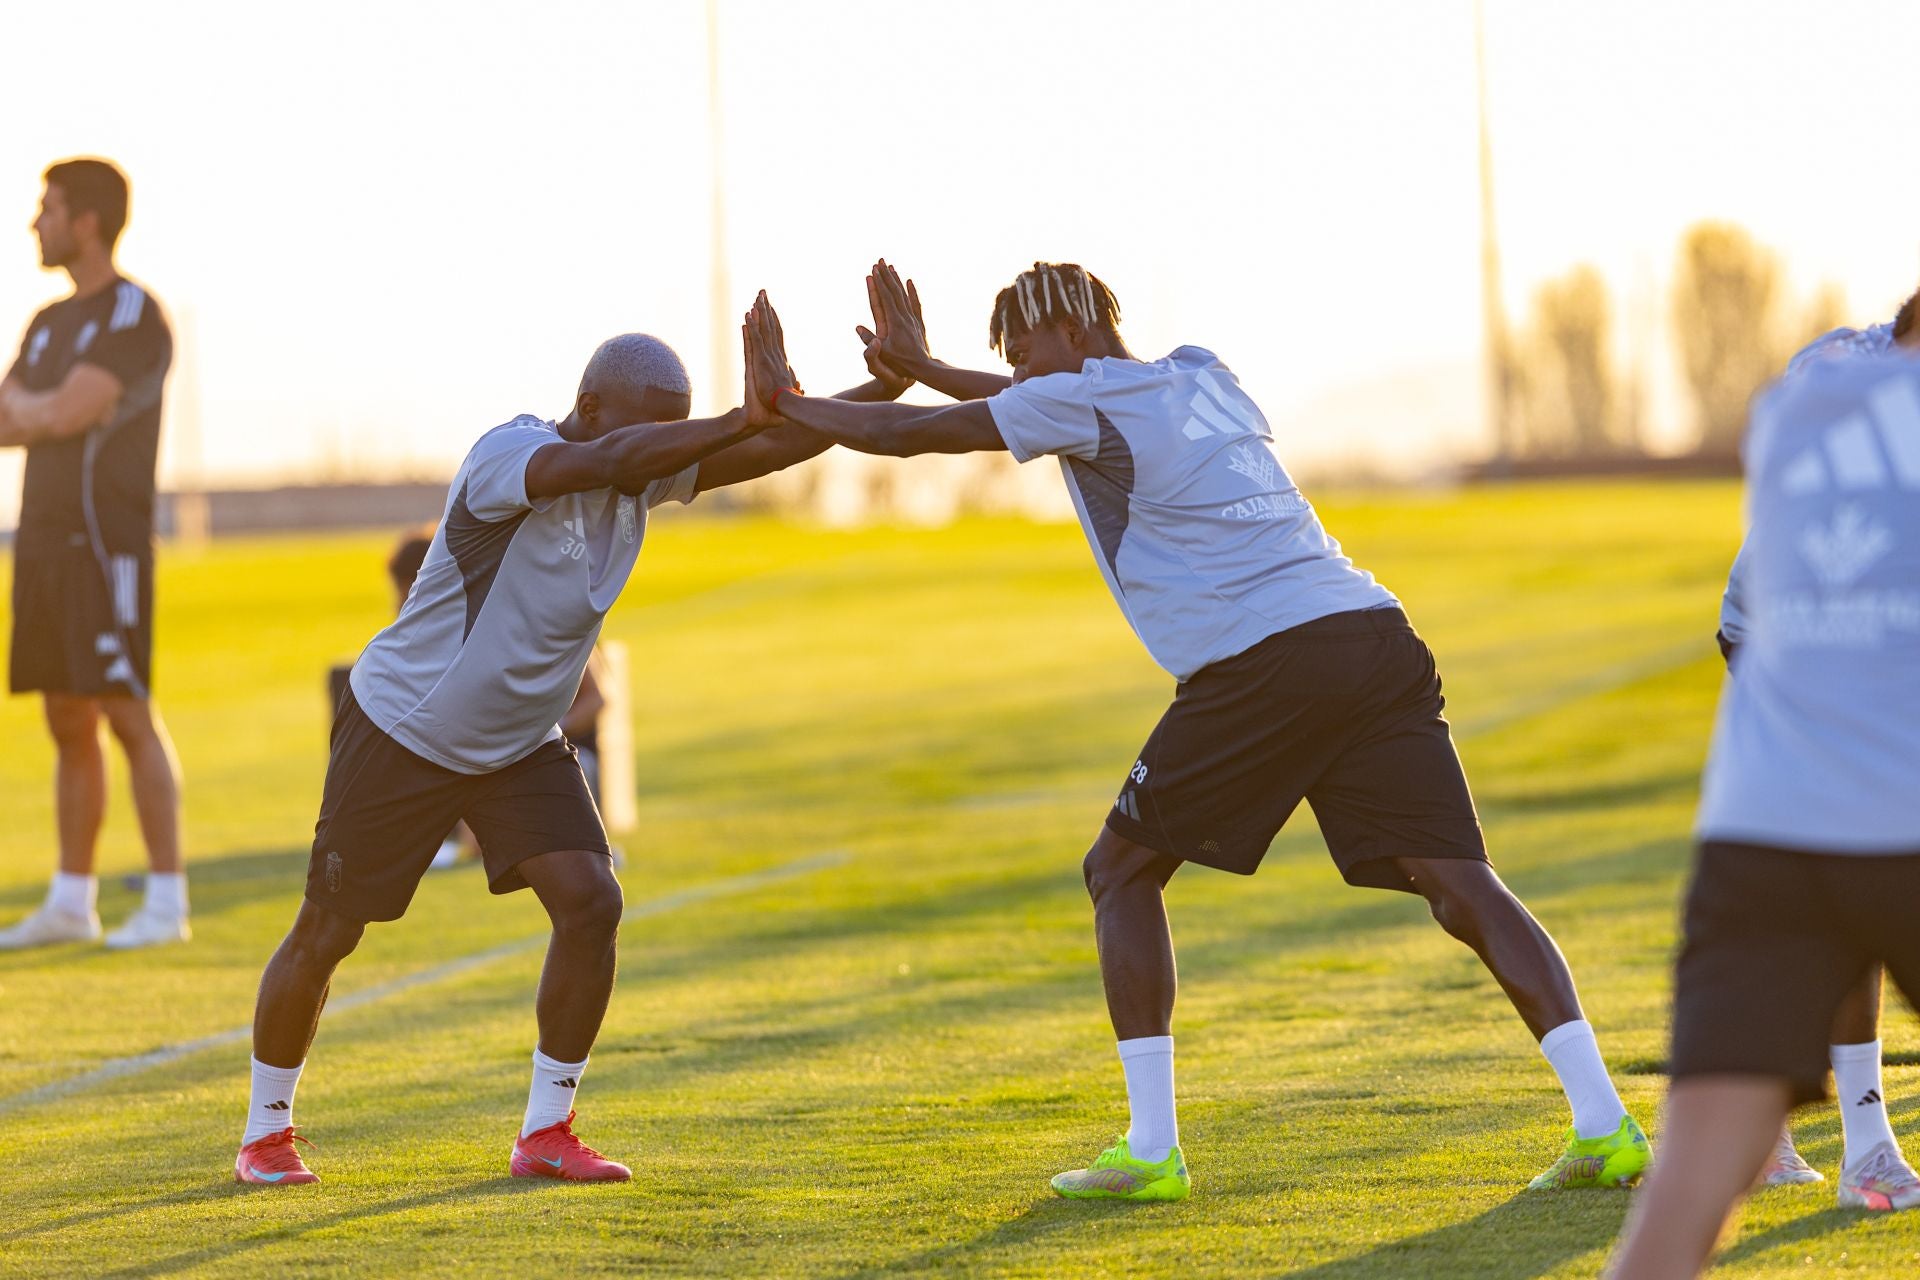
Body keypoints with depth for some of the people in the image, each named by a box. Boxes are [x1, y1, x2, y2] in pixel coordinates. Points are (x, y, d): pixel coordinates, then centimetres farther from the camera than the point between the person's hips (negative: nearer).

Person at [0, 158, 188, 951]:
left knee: (129, 716, -9)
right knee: (68, 724, 9)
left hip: (106, 542, -8)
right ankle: (71, 901, 13)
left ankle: (166, 900, -8)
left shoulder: (133, 315, -9)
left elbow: (67, 413, -18)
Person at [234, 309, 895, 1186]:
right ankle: (266, 1132, 23)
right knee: (325, 936, 3)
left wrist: (890, 386, -23)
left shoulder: (647, 476, -6)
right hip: (403, 730, -6)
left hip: (520, 745, 6)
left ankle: (545, 1133, -1)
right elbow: (605, 459, -47)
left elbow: (773, 448, -10)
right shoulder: (510, 456, -28)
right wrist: (747, 415, -50)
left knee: (590, 904, -12)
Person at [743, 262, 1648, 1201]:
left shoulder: (1084, 401, 7)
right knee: (1462, 885, -1)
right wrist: (920, 367, 49)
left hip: (1260, 663, -6)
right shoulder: (1201, 378, 28)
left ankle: (1152, 1149, 5)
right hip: (1374, 635, 6)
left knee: (1122, 870, 11)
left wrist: (791, 406, 30)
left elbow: (912, 436, 15)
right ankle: (1603, 1125, -14)